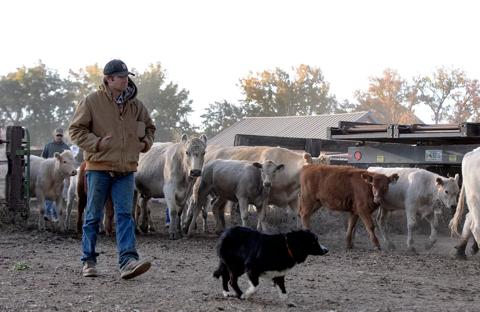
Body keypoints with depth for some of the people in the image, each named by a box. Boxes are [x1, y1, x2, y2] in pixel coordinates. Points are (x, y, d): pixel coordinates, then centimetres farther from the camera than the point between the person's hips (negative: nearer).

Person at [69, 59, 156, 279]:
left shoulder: (135, 105, 9)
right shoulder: (92, 101, -4)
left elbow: (149, 128, 24)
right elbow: (76, 130, -3)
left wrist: (145, 143, 5)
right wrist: (97, 143, -14)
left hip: (126, 169, 3)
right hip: (99, 167, -3)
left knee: (125, 214, -5)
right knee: (93, 216, 6)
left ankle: (128, 261, -11)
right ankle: (88, 261, 16)